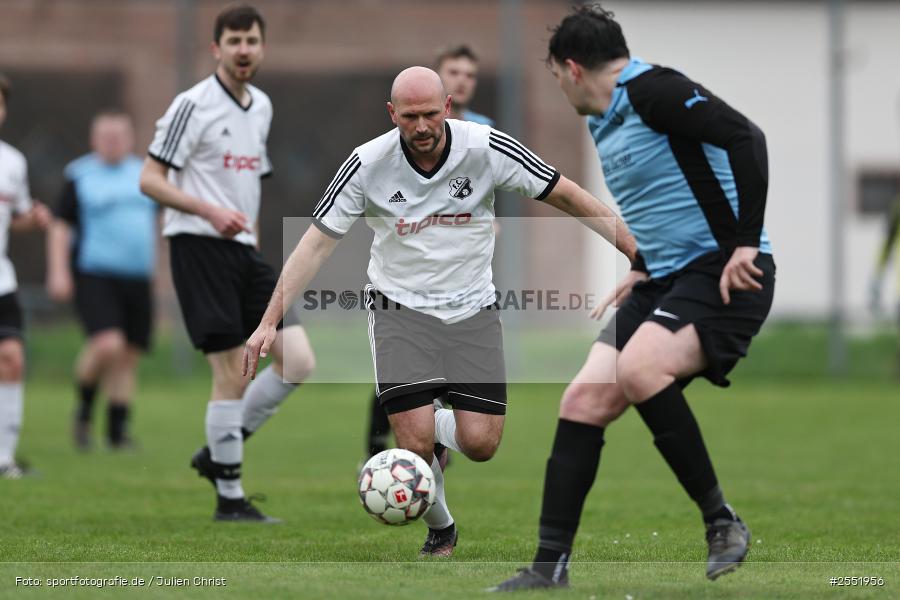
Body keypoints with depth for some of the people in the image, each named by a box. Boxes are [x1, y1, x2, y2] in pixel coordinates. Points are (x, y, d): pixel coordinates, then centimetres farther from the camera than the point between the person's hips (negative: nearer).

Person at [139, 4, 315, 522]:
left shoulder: (262, 106, 14)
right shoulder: (194, 105, -9)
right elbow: (151, 180, -11)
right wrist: (210, 211, -23)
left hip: (244, 248, 7)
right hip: (199, 247, -7)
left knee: (297, 362, -3)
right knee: (232, 375, -9)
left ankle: (218, 454, 12)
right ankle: (230, 497, 1)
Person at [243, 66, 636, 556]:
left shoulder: (487, 148, -13)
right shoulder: (368, 165, -14)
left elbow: (565, 194, -3)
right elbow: (317, 242, -9)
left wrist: (634, 249, -6)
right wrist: (270, 321, -14)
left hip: (473, 309, 1)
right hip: (401, 309, -1)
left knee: (480, 445, -9)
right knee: (417, 443, -15)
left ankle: (435, 425, 27)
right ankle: (439, 529, 15)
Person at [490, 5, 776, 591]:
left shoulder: (652, 90, -12)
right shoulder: (606, 123, 19)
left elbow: (744, 136, -23)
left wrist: (747, 243, -25)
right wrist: (643, 272, 21)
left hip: (724, 272, -9)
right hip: (666, 280, 9)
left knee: (638, 369, -32)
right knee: (583, 402, -2)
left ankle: (722, 521, -18)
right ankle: (551, 566, 2)